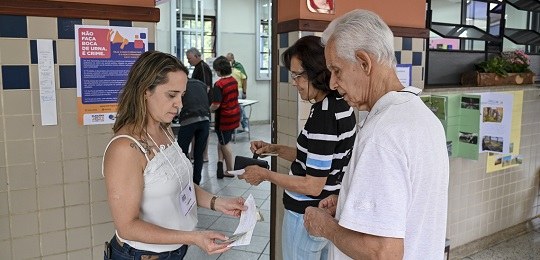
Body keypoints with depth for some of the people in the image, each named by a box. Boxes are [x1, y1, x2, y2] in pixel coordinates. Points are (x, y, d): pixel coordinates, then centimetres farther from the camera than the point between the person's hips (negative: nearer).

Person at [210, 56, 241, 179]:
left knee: (225, 144, 7)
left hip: (224, 118, -7)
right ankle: (220, 163, 16)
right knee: (222, 141, 19)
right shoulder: (234, 81, 3)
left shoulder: (219, 84, -20)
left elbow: (216, 105, -23)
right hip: (235, 115, 7)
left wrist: (207, 110, -4)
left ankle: (230, 170, 17)